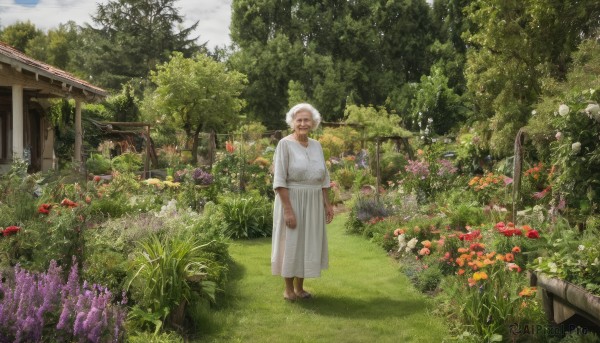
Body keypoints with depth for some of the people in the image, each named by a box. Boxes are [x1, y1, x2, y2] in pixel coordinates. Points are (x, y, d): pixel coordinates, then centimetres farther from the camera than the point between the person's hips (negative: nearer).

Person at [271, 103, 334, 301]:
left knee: (308, 243, 11)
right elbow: (279, 180, -15)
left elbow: (323, 178, 13)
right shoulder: (285, 144, -11)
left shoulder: (316, 145, 8)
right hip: (291, 201, -6)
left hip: (313, 204, 6)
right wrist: (288, 209, -20)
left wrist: (327, 204, 7)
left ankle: (300, 287, 25)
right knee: (291, 243, 3)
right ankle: (288, 288, 19)